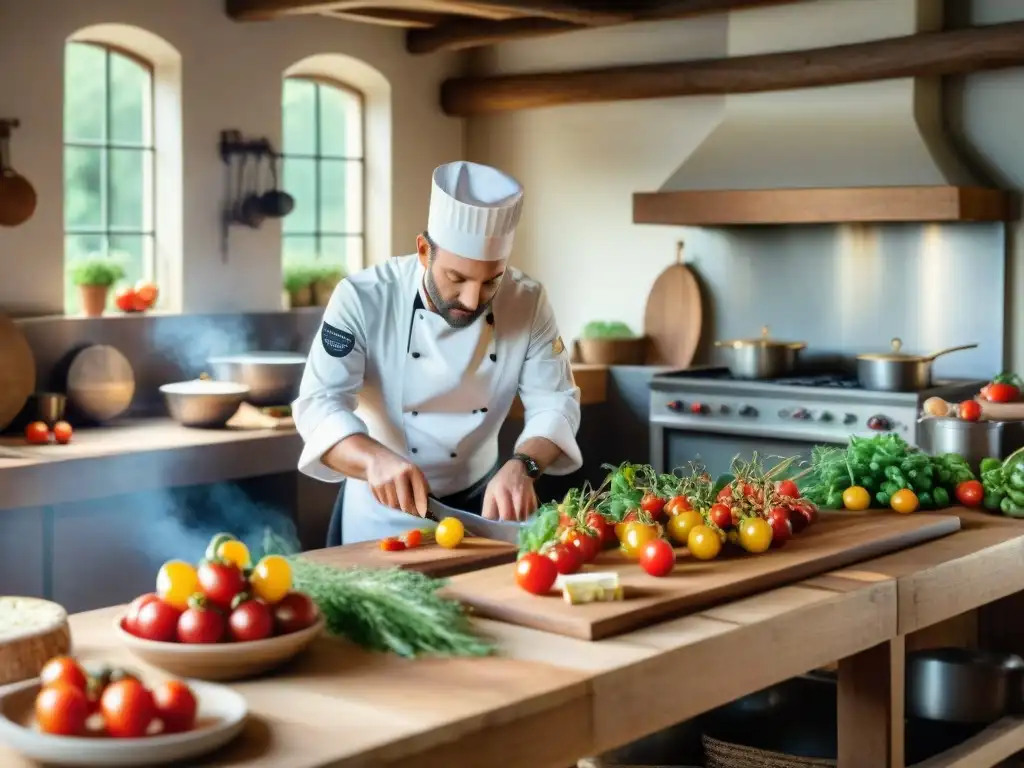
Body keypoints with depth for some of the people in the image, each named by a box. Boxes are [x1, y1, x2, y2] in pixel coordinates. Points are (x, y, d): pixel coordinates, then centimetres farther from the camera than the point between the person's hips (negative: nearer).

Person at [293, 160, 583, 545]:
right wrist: (374, 459, -45)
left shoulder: (527, 303, -10)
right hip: (381, 512, -2)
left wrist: (521, 466, -32)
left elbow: (555, 402, -10)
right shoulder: (363, 298, -18)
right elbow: (320, 403, -24)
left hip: (478, 501, 2)